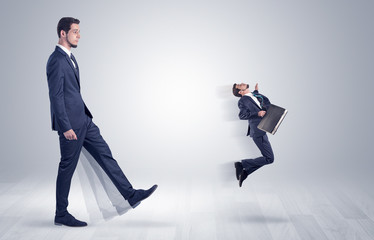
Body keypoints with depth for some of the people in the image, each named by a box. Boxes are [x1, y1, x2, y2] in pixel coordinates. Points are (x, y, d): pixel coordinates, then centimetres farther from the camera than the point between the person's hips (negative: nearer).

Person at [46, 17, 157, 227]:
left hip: (83, 119, 10)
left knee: (105, 155, 8)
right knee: (68, 167, 1)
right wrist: (66, 127, -23)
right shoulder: (56, 60, -16)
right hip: (70, 123, -10)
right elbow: (56, 96, -20)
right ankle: (61, 215, 15)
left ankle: (131, 195, 12)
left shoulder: (70, 58, 15)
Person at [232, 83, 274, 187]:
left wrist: (256, 91, 12)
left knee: (266, 158, 13)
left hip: (261, 131, 9)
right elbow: (242, 115, -19)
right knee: (269, 159, -8)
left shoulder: (254, 95, 18)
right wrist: (257, 114, -25)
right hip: (258, 132, -9)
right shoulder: (243, 101, -7)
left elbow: (267, 102, 18)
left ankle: (245, 172, 13)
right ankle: (242, 164, -5)